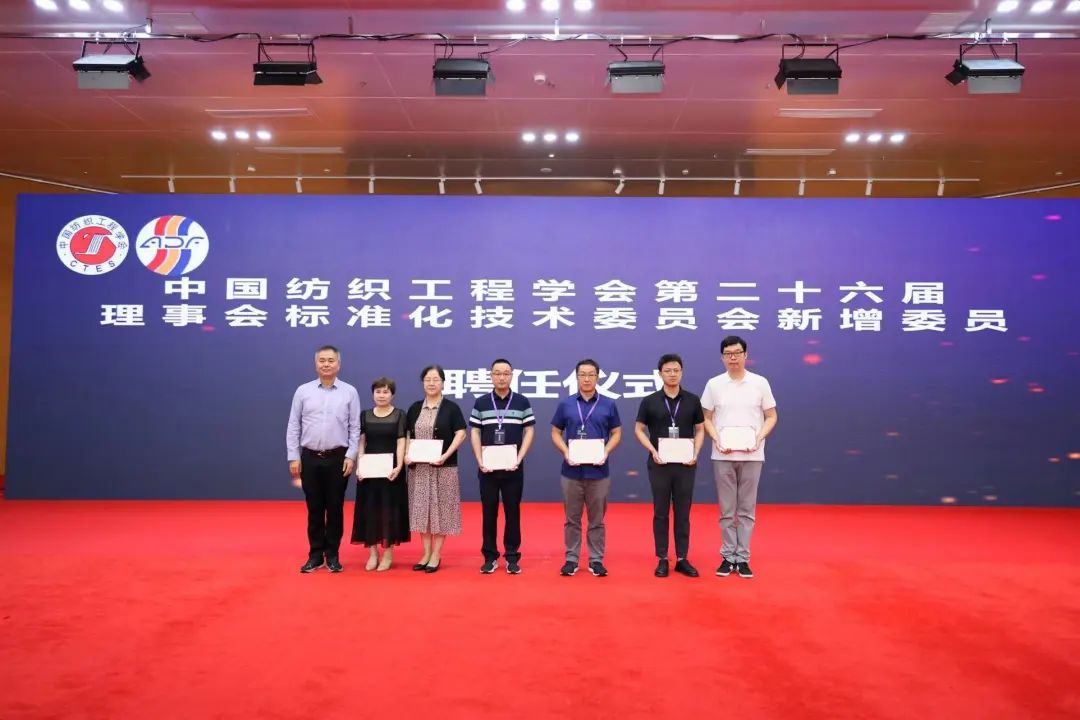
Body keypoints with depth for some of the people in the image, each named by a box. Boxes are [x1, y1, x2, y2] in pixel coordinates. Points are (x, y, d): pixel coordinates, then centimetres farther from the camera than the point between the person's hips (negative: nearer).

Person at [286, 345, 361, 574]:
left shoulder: (349, 392, 1)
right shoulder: (303, 391, 3)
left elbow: (355, 428, 1)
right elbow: (293, 427, 4)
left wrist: (351, 456, -7)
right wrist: (293, 457, -1)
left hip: (338, 458, -1)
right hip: (310, 458, 1)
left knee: (335, 508, 5)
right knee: (314, 509, 7)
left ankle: (332, 555, 15)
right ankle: (315, 555, 17)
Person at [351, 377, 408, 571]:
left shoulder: (399, 415, 0)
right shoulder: (365, 415, 7)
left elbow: (401, 443, -6)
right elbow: (361, 443, 5)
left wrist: (399, 466, -18)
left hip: (391, 469, -2)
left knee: (390, 508, 1)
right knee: (369, 508, 4)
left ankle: (388, 553, 10)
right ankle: (373, 552, 14)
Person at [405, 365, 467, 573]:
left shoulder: (451, 408, -2)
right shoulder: (415, 408, 11)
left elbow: (460, 433, -8)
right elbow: (407, 434, 14)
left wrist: (446, 455, -18)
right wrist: (407, 453, -4)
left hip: (443, 467, -4)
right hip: (418, 467, 4)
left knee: (441, 509, 0)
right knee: (421, 508, 7)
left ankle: (436, 555, 9)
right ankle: (426, 553, 17)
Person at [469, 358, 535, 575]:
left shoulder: (522, 402, 2)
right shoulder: (480, 403, 5)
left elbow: (529, 432, 1)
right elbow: (474, 433, 4)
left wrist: (519, 459, -10)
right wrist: (480, 460, -7)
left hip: (513, 468, -1)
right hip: (487, 467, 1)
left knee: (512, 512, 4)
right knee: (489, 512, 5)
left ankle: (512, 557, 12)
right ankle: (490, 556, 14)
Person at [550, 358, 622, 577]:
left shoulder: (608, 405, 3)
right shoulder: (565, 404, 4)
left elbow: (616, 433, 7)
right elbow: (555, 432, 7)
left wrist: (606, 451, -11)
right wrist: (565, 452, -10)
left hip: (598, 471, 0)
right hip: (571, 471, 0)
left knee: (596, 519, 7)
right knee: (572, 519, 8)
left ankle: (596, 560, 16)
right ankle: (571, 559, 16)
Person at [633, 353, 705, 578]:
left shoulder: (692, 400, 4)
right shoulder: (650, 401, 0)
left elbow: (700, 430, 8)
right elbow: (639, 429, 3)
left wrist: (696, 453, -7)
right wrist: (653, 451, -11)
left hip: (685, 464, 1)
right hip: (659, 464, -1)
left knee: (683, 512, 6)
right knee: (660, 512, 4)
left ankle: (682, 559, 14)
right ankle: (662, 559, 12)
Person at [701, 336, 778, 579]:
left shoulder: (760, 383, 1)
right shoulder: (714, 384, 2)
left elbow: (771, 417, 4)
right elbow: (707, 418, 6)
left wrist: (758, 438, -11)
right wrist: (717, 440, -11)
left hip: (752, 456, 0)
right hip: (722, 456, 0)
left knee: (747, 509, 5)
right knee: (727, 510, 6)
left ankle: (743, 558, 12)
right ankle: (728, 557, 15)